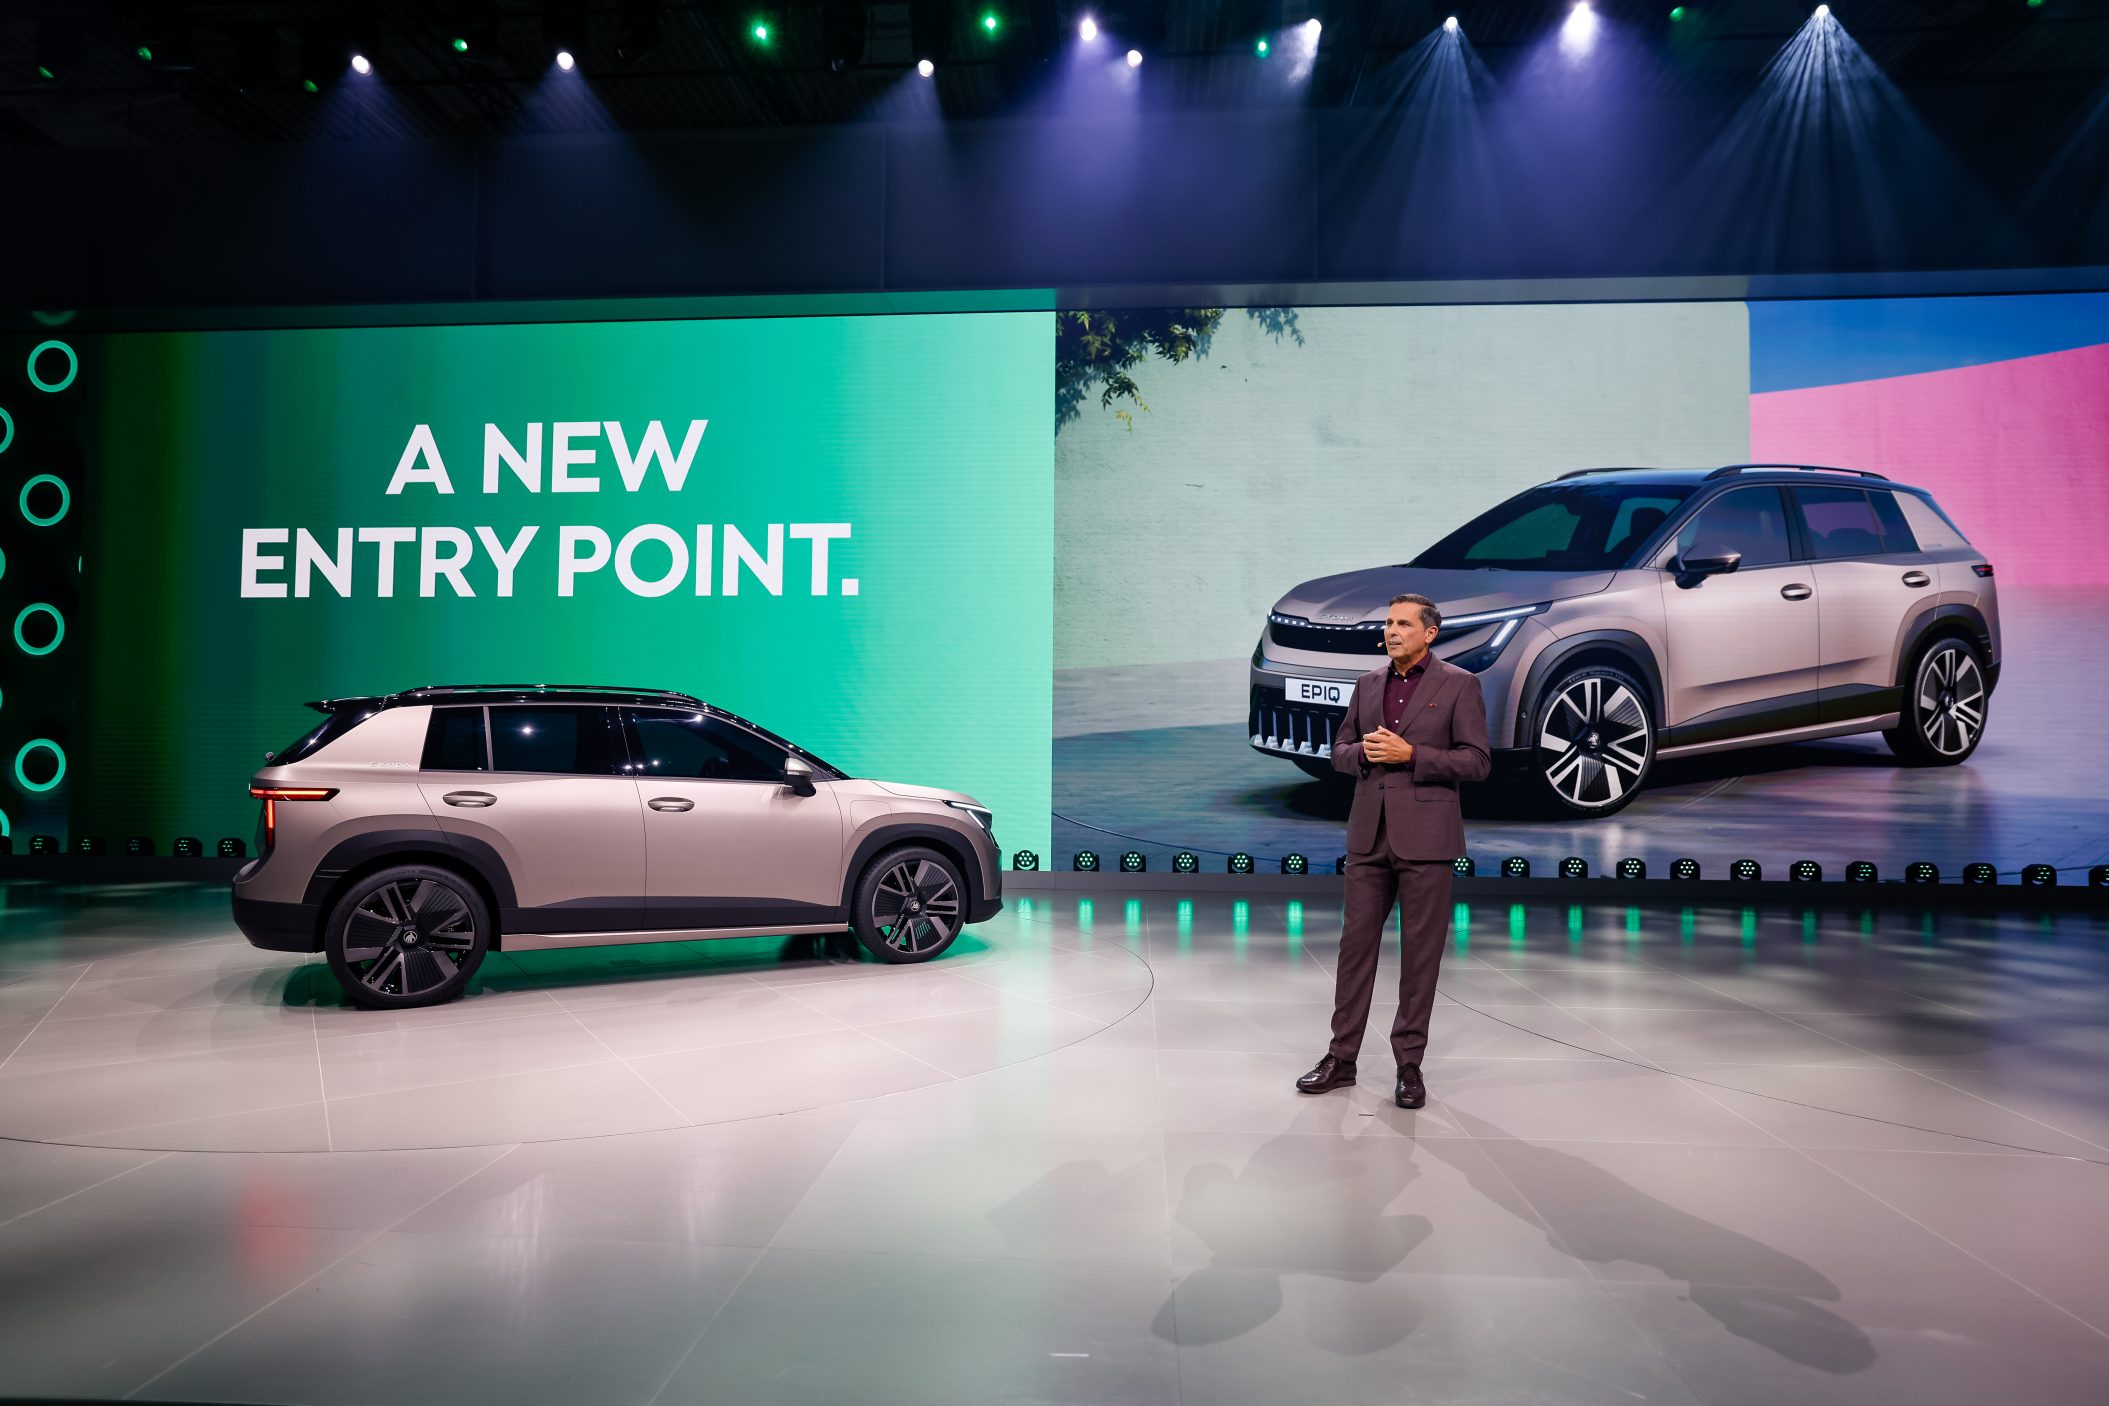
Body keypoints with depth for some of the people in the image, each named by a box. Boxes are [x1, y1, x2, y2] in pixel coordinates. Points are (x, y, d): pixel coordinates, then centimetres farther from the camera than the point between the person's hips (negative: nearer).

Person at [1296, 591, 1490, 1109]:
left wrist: (1410, 754, -17)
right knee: (1356, 944, 7)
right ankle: (1341, 1057, 16)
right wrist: (1365, 752, -8)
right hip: (1370, 834, 4)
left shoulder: (1459, 684, -2)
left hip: (1425, 835, -4)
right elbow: (1340, 751, 14)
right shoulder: (1368, 684, 12)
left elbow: (1477, 761, -6)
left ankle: (1410, 1065, 14)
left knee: (1420, 953, 3)